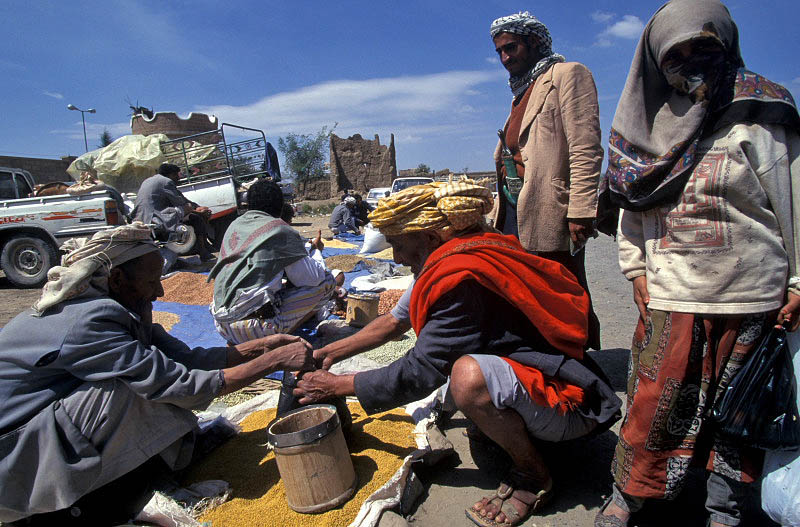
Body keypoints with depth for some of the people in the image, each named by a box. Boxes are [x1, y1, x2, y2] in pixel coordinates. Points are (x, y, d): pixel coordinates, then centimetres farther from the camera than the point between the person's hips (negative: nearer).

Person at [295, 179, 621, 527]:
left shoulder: (461, 279, -26)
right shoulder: (472, 252, 3)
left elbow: (419, 372, -21)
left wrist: (337, 385, -8)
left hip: (572, 406, -9)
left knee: (469, 374, -35)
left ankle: (534, 477, -8)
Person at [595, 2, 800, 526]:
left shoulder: (755, 115, 0)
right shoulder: (651, 124, 8)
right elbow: (630, 202, 13)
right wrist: (636, 270, 5)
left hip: (750, 298, -1)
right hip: (671, 298, 2)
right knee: (657, 400, 5)